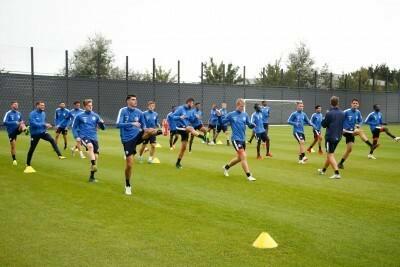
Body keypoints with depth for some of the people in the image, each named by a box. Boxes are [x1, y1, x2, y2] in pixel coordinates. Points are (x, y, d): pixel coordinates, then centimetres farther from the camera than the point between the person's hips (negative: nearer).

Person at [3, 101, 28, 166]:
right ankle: (14, 160, 14)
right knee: (13, 146, 0)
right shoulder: (8, 113, -6)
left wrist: (22, 123, -3)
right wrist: (15, 123, -24)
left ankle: (25, 130, -63)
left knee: (22, 125, -29)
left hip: (17, 129, 3)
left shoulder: (19, 113, 9)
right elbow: (4, 123, -16)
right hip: (11, 132, -3)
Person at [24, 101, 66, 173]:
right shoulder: (32, 114, -15)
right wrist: (44, 124, -27)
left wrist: (46, 126, 0)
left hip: (43, 132, 4)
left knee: (52, 140, -23)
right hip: (35, 134, -4)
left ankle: (59, 155, -29)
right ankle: (28, 165, 21)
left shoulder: (43, 113, 5)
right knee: (31, 149, 6)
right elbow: (33, 123, -26)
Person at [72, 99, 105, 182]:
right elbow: (74, 127, 9)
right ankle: (94, 165, -34)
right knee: (90, 146, -37)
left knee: (95, 157, 0)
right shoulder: (79, 116, -1)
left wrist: (102, 123, -13)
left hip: (94, 138, 4)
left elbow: (103, 128, 9)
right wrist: (77, 136, -3)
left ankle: (92, 177, 14)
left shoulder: (95, 115, 6)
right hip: (84, 137, -4)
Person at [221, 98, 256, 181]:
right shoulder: (231, 115, -6)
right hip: (236, 139, -6)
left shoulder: (245, 115, 4)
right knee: (244, 157, -12)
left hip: (243, 139, 6)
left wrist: (252, 125, -14)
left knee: (239, 158, 18)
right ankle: (249, 176, -5)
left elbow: (249, 125, 7)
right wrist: (219, 116, -18)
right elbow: (222, 122, -1)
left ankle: (226, 167, 40)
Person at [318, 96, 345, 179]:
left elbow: (324, 124, -5)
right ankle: (323, 170, 36)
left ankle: (337, 173, -14)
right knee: (330, 154, 20)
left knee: (330, 155, -2)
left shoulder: (329, 114, -15)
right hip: (338, 137, 6)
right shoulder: (342, 114, 2)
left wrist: (323, 119, 11)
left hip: (330, 137, -6)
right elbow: (343, 125, 13)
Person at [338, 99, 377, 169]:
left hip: (352, 132, 6)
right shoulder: (346, 112, -11)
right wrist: (341, 129, -15)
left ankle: (341, 163, 18)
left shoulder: (358, 112, 5)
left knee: (349, 149, 4)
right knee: (360, 131, -30)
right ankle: (371, 145, -36)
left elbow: (360, 121, 18)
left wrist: (359, 125, -2)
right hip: (346, 131, -6)